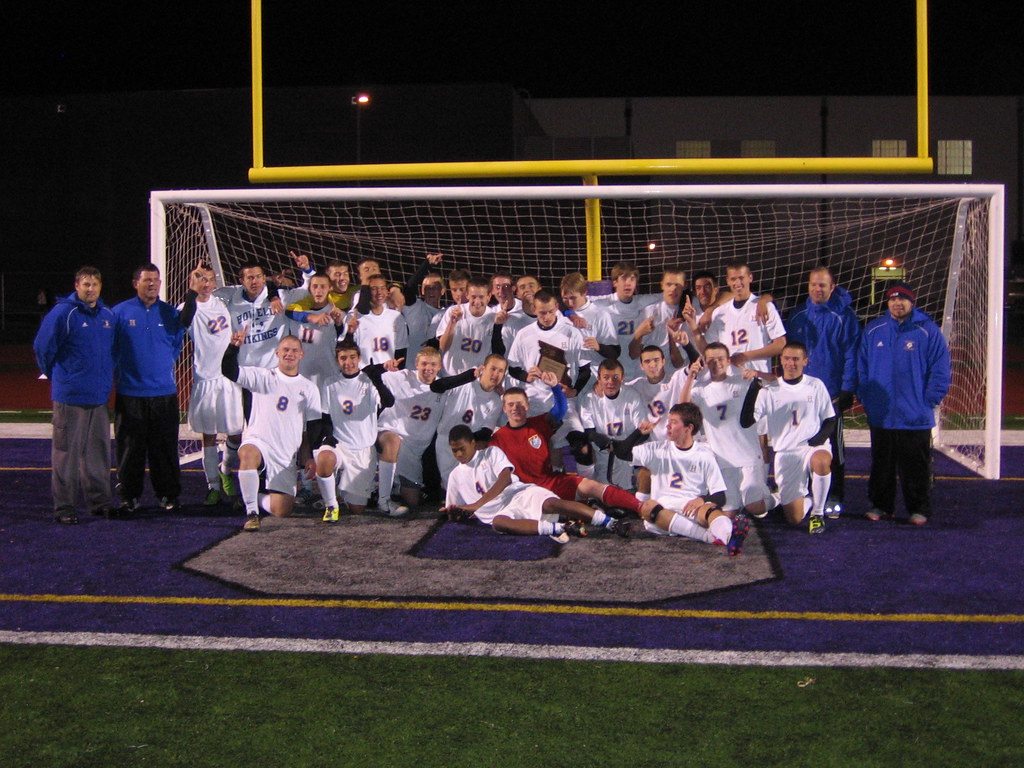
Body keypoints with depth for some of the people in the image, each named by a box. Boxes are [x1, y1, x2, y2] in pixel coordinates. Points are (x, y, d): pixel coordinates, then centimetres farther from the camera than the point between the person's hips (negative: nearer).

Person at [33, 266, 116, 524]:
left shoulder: (108, 315, 9)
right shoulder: (63, 313, -9)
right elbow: (42, 348, -6)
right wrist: (57, 377, 1)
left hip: (100, 396, 6)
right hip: (70, 396, -6)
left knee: (99, 450, 11)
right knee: (67, 452, -1)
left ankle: (99, 500, 22)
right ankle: (64, 506, 6)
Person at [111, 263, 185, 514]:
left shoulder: (170, 313, 7)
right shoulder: (120, 312, 1)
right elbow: (110, 348, 8)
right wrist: (120, 373, 7)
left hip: (164, 392, 2)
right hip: (130, 393, -1)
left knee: (165, 447, 5)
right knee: (130, 448, 2)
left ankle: (169, 495, 14)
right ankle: (129, 496, 11)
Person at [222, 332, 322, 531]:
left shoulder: (309, 389, 11)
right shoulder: (262, 377, 5)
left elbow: (313, 428, 12)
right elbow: (230, 371, -10)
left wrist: (310, 457, 1)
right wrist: (234, 346, -27)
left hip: (286, 456, 2)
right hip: (258, 442, -2)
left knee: (282, 510, -10)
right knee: (248, 454, -40)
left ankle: (256, 499, 25)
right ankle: (251, 513, -26)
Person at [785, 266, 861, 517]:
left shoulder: (843, 316, -4)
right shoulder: (797, 315, 10)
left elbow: (851, 355, -7)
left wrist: (847, 389, -12)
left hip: (831, 393, -5)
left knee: (832, 448, 2)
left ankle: (834, 498, 9)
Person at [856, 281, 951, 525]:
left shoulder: (928, 331, -4)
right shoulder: (873, 331, 6)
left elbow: (940, 371, -3)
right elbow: (862, 368, 12)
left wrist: (929, 401, -7)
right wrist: (865, 398, 4)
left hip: (916, 417, -3)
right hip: (880, 415, 3)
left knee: (915, 466, 4)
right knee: (881, 464, 13)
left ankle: (920, 509, 14)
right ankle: (881, 505, 24)